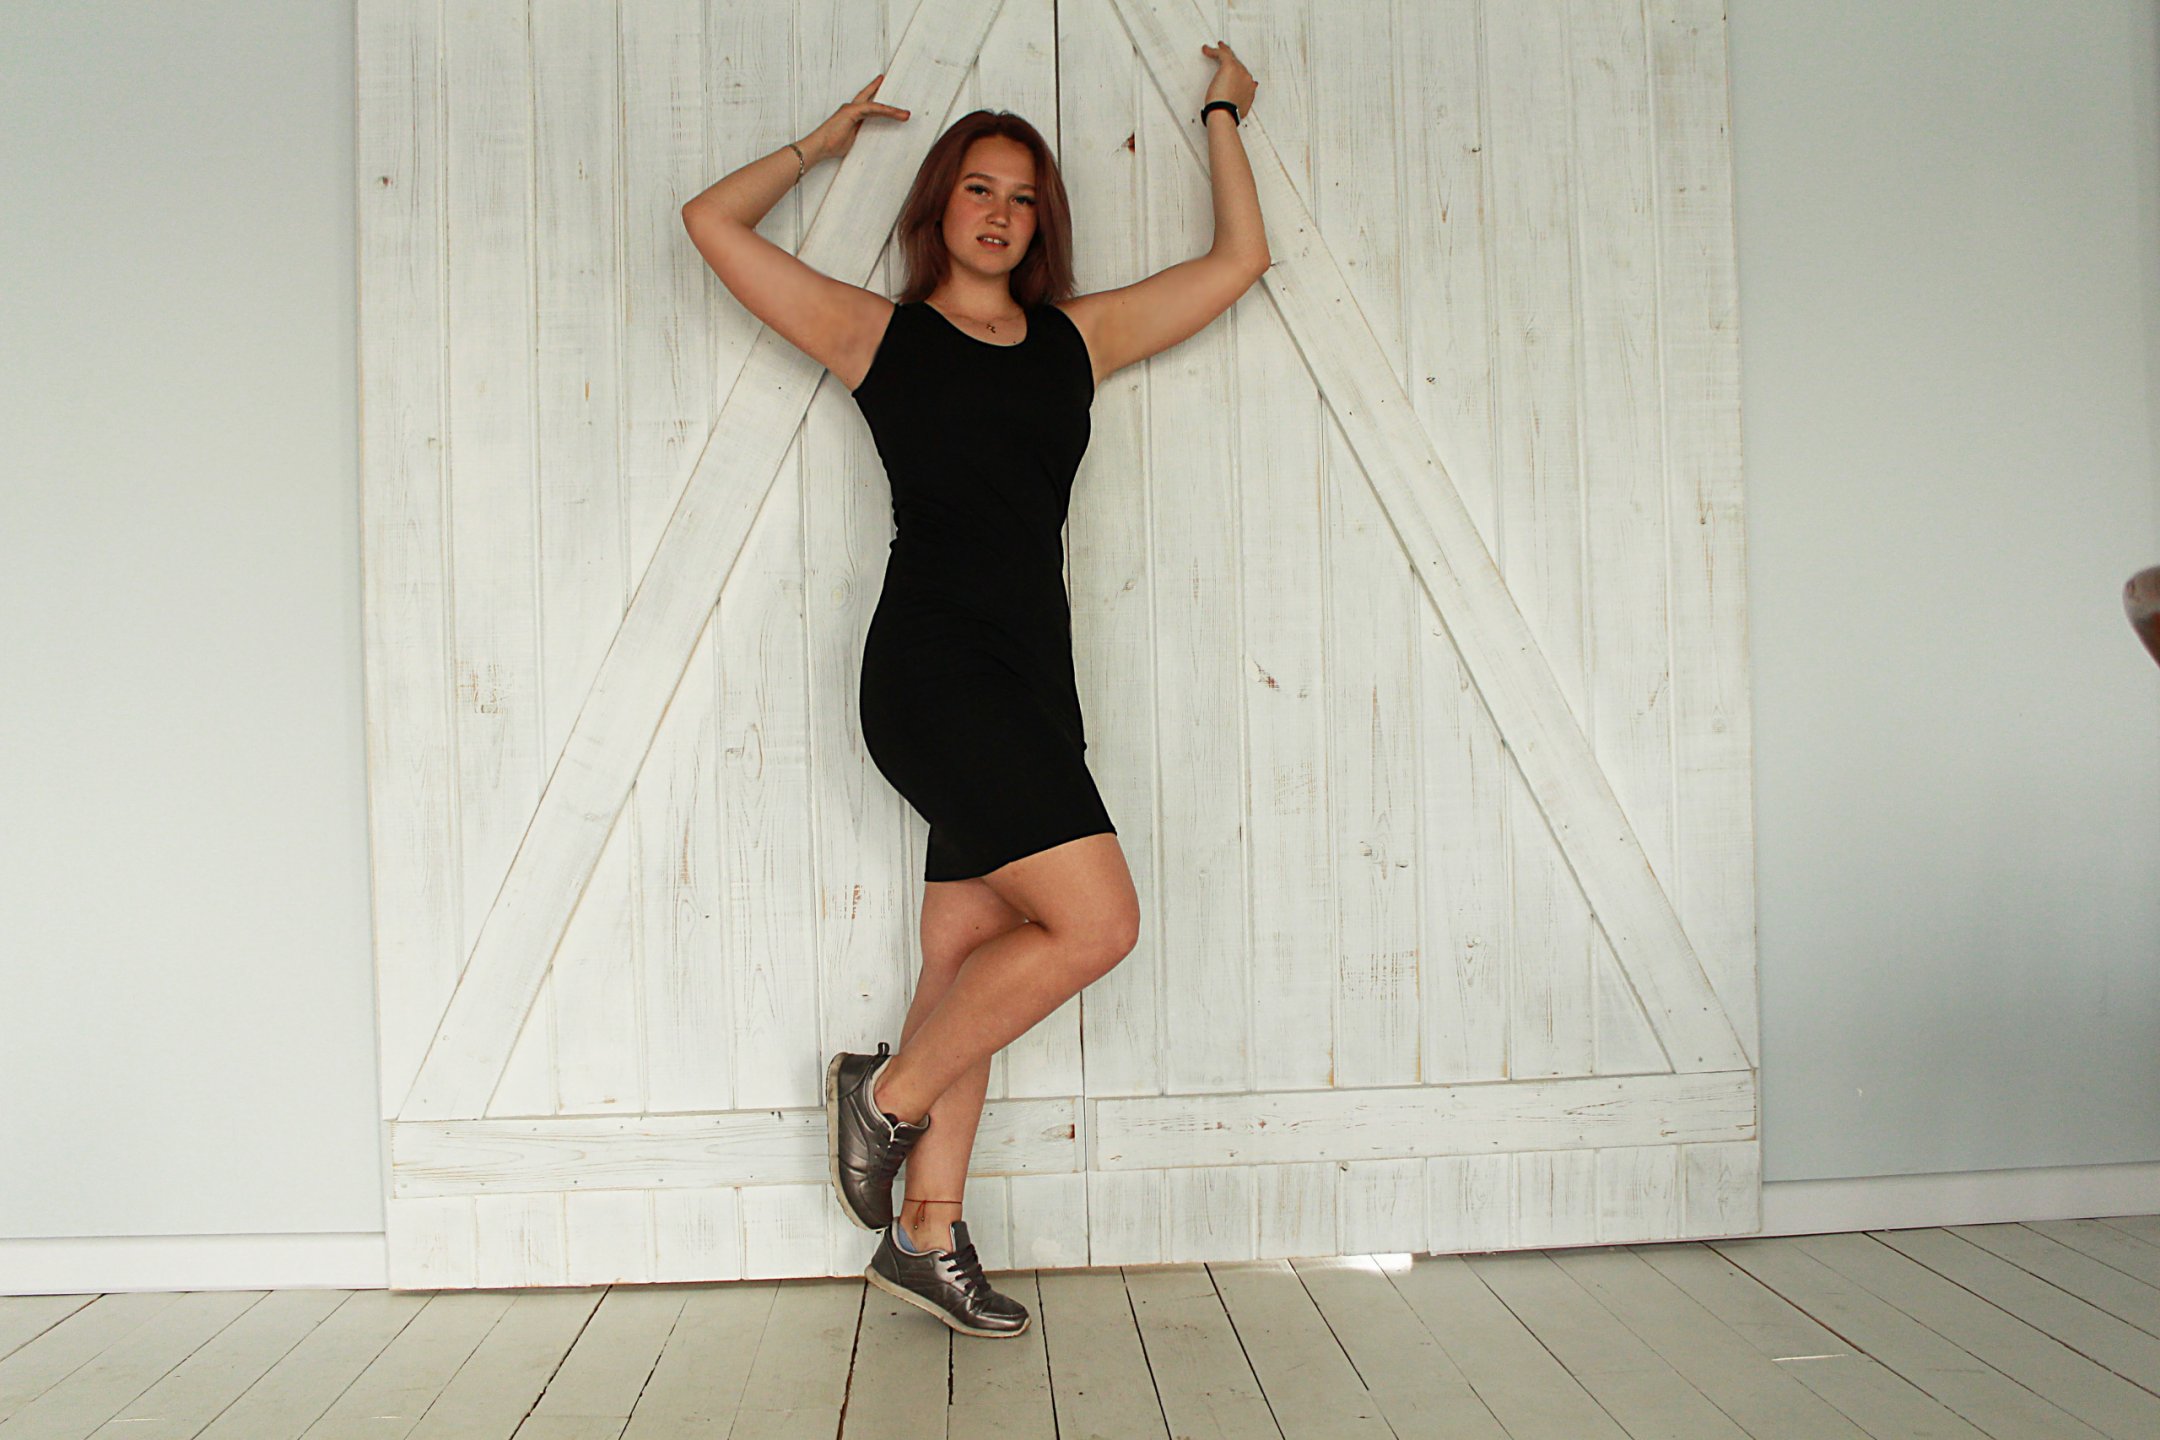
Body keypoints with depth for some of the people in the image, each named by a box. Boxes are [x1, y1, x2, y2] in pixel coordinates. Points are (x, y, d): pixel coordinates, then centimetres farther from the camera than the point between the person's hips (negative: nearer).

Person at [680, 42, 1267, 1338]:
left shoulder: (1079, 337, 18)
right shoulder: (878, 332, 8)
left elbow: (1239, 261, 24)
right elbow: (715, 223, 9)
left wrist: (1224, 117, 32)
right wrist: (823, 143, 21)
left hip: (1031, 677, 5)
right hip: (933, 663, -5)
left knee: (970, 957, 6)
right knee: (1096, 922, -15)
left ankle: (927, 1235, 15)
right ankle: (885, 1094, 4)